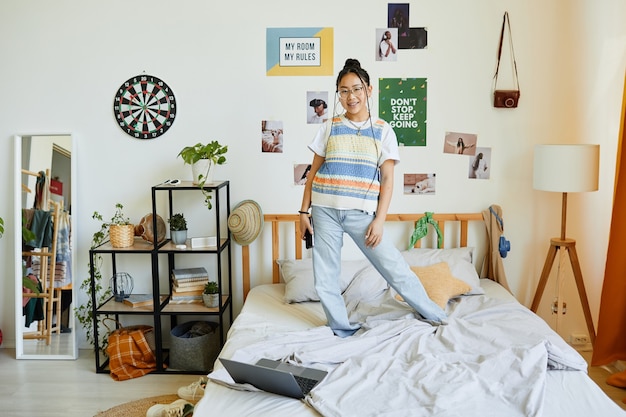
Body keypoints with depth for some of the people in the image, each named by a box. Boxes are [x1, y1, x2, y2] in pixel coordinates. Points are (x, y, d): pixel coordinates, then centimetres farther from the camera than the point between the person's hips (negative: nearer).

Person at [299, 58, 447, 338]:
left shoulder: (383, 131, 3)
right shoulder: (330, 128, 6)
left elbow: (387, 179, 0)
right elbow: (314, 172, 8)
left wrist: (379, 220, -8)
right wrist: (304, 211, 4)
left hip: (361, 213, -2)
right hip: (325, 211, 2)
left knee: (395, 269, 0)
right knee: (325, 279, 6)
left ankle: (434, 314, 20)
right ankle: (342, 331, 25)